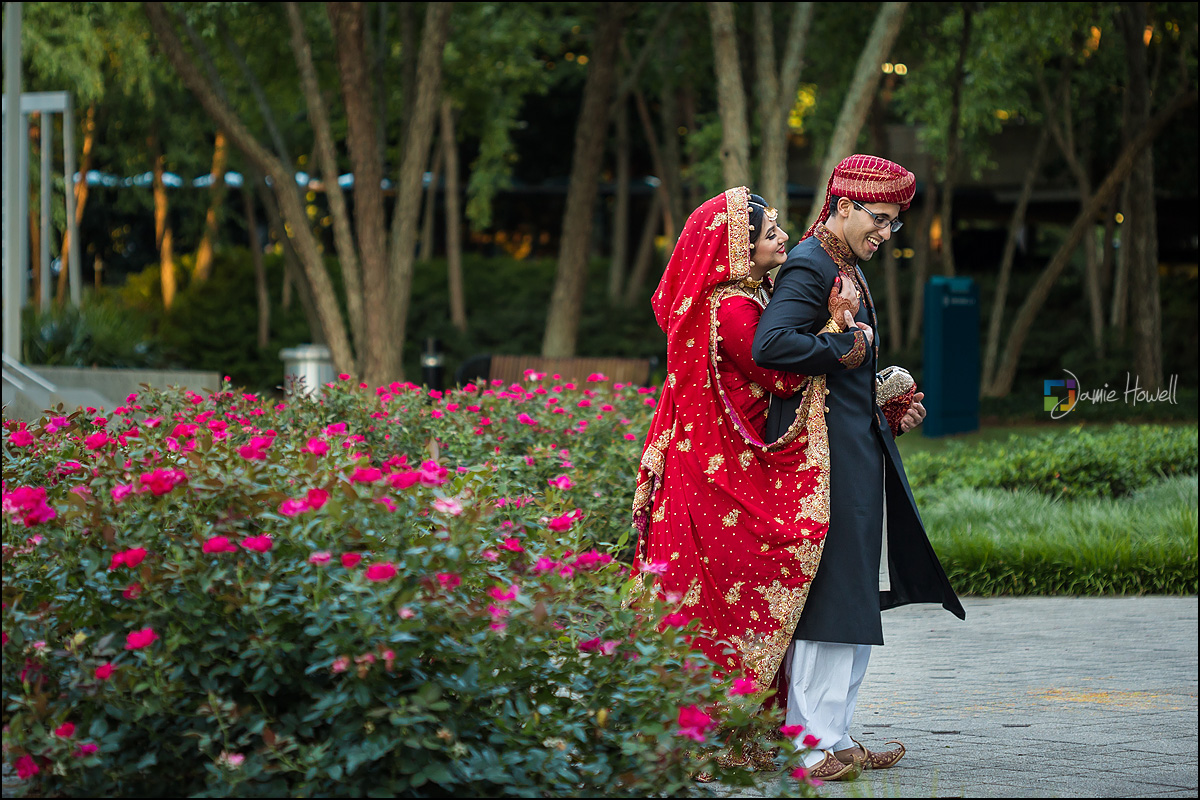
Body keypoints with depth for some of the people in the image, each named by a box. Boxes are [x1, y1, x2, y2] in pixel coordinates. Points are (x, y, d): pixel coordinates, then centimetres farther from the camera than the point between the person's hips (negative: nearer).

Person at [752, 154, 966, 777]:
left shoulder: (848, 268, 18)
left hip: (859, 446, 10)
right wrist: (844, 351, -18)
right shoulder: (809, 268, -13)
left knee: (859, 600, 11)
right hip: (825, 449, -10)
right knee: (827, 595, -8)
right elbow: (769, 345, -27)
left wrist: (890, 415, 13)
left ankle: (834, 734, 16)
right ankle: (815, 744, -4)